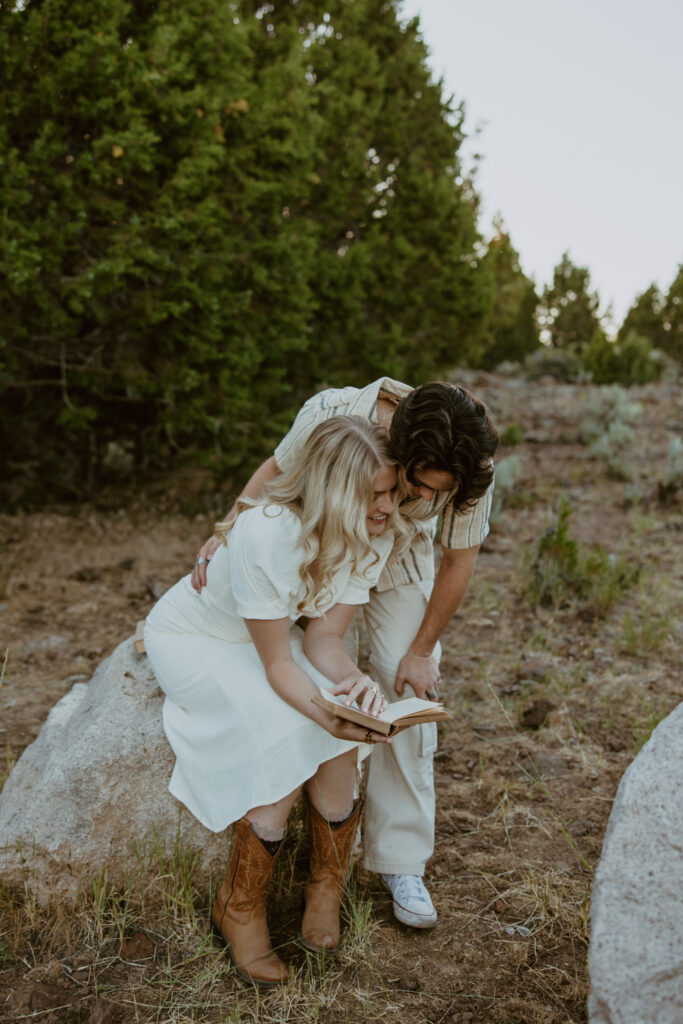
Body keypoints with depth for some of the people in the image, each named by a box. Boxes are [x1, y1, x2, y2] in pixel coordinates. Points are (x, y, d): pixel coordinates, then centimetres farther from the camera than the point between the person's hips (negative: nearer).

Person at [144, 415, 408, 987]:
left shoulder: (375, 537, -17)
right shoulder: (266, 534, -37)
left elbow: (324, 637, -14)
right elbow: (276, 663, -30)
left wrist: (353, 681, -35)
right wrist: (326, 715, -46)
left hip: (269, 636, 5)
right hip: (192, 638, -5)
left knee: (339, 740, -20)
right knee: (288, 738, -25)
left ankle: (326, 896, 2)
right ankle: (239, 909, -4)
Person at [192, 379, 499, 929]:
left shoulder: (474, 469, -34)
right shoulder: (332, 414, -38)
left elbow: (458, 562, -16)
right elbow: (276, 470, -15)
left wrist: (421, 651, -8)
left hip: (401, 571, 1)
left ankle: (401, 862, 6)